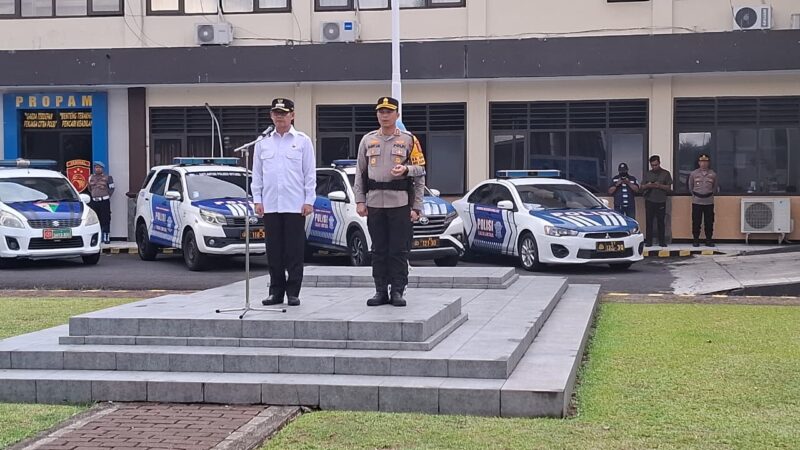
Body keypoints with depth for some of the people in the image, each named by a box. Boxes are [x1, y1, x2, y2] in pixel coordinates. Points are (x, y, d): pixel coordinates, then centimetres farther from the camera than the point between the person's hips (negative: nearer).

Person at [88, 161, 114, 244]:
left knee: (105, 220, -5)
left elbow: (111, 189, 5)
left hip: (104, 201, -4)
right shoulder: (91, 177, 13)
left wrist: (107, 197, 0)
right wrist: (92, 196, 15)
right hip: (94, 201, 4)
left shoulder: (107, 178, 2)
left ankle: (106, 238, -2)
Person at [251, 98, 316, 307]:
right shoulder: (263, 143, 12)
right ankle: (276, 291, 13)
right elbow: (257, 174, 13)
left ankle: (293, 292, 5)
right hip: (270, 205, 3)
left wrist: (309, 201, -5)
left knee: (295, 251, -1)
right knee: (274, 251, 6)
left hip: (295, 205, -3)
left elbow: (310, 173, 2)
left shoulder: (302, 141, 4)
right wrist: (257, 200, 5)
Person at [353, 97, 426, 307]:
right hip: (374, 203, 3)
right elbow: (360, 173, 11)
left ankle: (397, 292, 5)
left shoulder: (408, 140, 4)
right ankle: (381, 292, 12)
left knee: (399, 250, -2)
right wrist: (360, 201, 4)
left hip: (400, 203, -2)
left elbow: (420, 170, 4)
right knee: (379, 250, 6)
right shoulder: (367, 140, 12)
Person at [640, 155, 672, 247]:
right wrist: (647, 185, -12)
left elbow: (669, 187, 2)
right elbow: (642, 187, 10)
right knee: (649, 222, -1)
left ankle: (662, 241, 5)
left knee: (661, 222, 0)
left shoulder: (665, 173, 5)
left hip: (661, 201, -1)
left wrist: (660, 186, -15)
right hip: (649, 201, 1)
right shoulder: (647, 174, 11)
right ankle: (648, 241, 2)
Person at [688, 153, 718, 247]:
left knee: (709, 222, 3)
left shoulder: (713, 174, 3)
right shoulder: (693, 174, 1)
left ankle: (709, 240, 12)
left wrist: (710, 194, 9)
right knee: (696, 222, 1)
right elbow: (690, 187, 12)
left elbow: (715, 188, 14)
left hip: (709, 202, 1)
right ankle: (695, 240, 9)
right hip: (696, 202, -1)